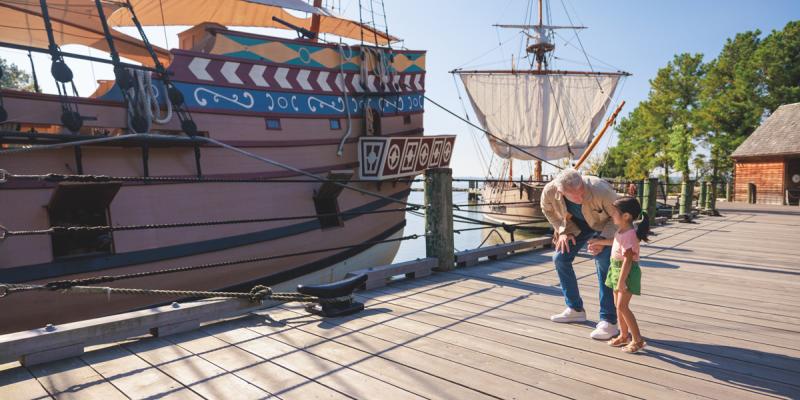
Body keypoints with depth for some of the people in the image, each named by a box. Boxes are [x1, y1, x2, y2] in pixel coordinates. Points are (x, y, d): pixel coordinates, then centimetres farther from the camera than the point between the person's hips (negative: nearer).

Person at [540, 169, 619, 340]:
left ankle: (608, 322, -11)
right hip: (577, 224, 5)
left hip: (605, 224, -4)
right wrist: (564, 231, -12)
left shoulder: (601, 190, -42)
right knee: (560, 258, 0)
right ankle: (575, 309, 15)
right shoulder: (549, 191, -31)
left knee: (603, 265, -19)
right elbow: (548, 210, -4)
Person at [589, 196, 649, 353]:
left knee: (622, 306, -9)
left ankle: (638, 340, 1)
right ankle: (624, 335, 27)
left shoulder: (629, 235, -25)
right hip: (617, 270, 10)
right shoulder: (622, 231, 5)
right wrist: (598, 241, 38)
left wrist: (621, 281, -26)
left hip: (627, 272, -10)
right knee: (618, 305, 15)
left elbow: (628, 260, -26)